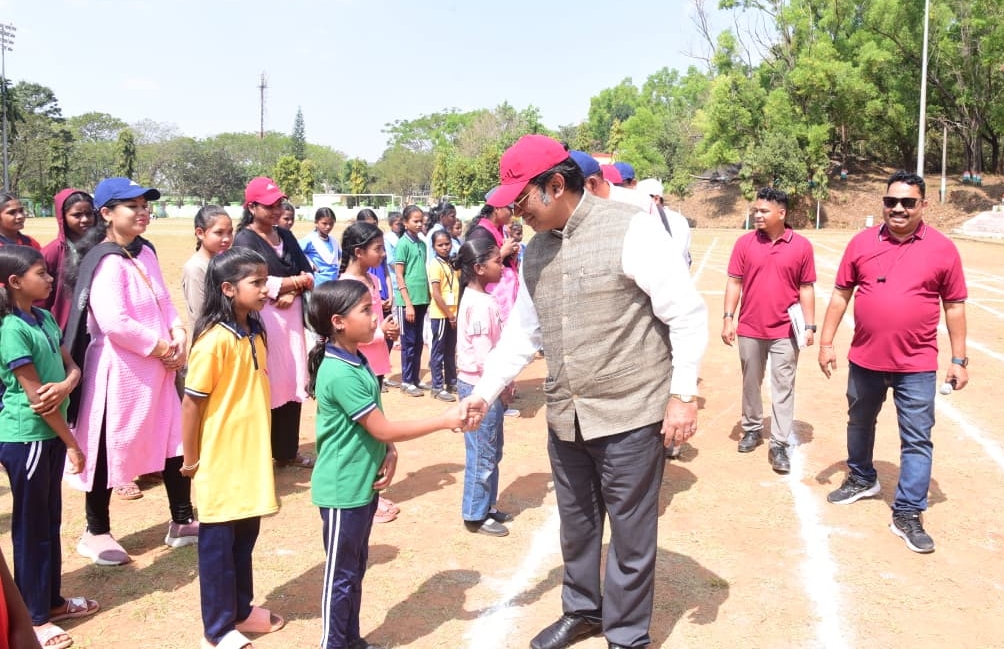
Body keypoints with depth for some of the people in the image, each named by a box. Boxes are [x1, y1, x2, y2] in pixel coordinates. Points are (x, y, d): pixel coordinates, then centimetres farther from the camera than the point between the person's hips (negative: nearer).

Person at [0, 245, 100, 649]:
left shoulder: (45, 318, 5)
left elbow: (72, 367, 7)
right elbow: (34, 395, -19)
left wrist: (64, 386, -18)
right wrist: (73, 444, -14)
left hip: (50, 434, 8)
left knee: (50, 521, 18)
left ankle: (51, 600, 33)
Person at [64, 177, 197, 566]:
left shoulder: (145, 252, 8)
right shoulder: (106, 262, -18)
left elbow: (164, 302, 13)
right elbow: (114, 323, -27)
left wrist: (179, 337, -5)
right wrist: (161, 347, -17)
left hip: (157, 368, 9)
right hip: (117, 370, -8)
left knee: (174, 441, 13)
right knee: (108, 449, 5)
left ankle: (182, 522, 27)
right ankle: (96, 533, 23)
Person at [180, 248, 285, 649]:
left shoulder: (255, 333, 3)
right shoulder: (213, 341, -21)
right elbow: (191, 404, -16)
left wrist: (259, 448, 14)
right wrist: (191, 459, -9)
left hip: (250, 458, 7)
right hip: (220, 462, -7)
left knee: (245, 538, 19)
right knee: (218, 545, 7)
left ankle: (241, 611, 35)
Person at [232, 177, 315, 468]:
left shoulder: (286, 236, 15)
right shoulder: (245, 239, -6)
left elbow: (308, 274, 9)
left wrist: (291, 292, -11)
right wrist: (292, 281, -8)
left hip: (292, 316, 6)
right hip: (263, 319, -6)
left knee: (292, 383, 8)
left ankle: (288, 450, 19)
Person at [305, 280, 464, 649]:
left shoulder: (357, 361, 5)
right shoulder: (340, 374, -25)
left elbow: (376, 423, 12)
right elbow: (383, 429, -23)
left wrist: (389, 453, -6)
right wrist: (444, 421, -18)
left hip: (363, 483, 9)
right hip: (343, 490, -9)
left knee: (356, 568, 20)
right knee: (341, 575, 6)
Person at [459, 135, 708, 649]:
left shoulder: (631, 229, -14)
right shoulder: (536, 249, 6)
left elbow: (688, 314, -12)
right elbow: (522, 331, 14)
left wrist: (683, 395, -13)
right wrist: (484, 392, 8)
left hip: (630, 416, -6)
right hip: (565, 418, 6)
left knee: (630, 533, 9)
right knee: (576, 525, 21)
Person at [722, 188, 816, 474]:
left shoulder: (801, 246, -3)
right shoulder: (744, 242, -1)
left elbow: (806, 288, 1)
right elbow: (734, 282, 1)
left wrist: (810, 325, -3)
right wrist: (728, 317, -6)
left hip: (785, 331, -1)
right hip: (750, 329, 2)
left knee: (783, 388, 1)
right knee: (750, 383, 14)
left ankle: (779, 445, 5)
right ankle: (752, 429, 32)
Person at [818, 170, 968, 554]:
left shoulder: (942, 248, -4)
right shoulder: (862, 242, 0)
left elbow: (954, 306, 1)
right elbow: (841, 294, 4)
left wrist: (959, 359, -1)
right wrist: (826, 342, 1)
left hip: (916, 366, -2)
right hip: (864, 360, 3)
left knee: (917, 440, 0)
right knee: (859, 422, 21)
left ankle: (907, 515, 11)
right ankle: (862, 479, 45)